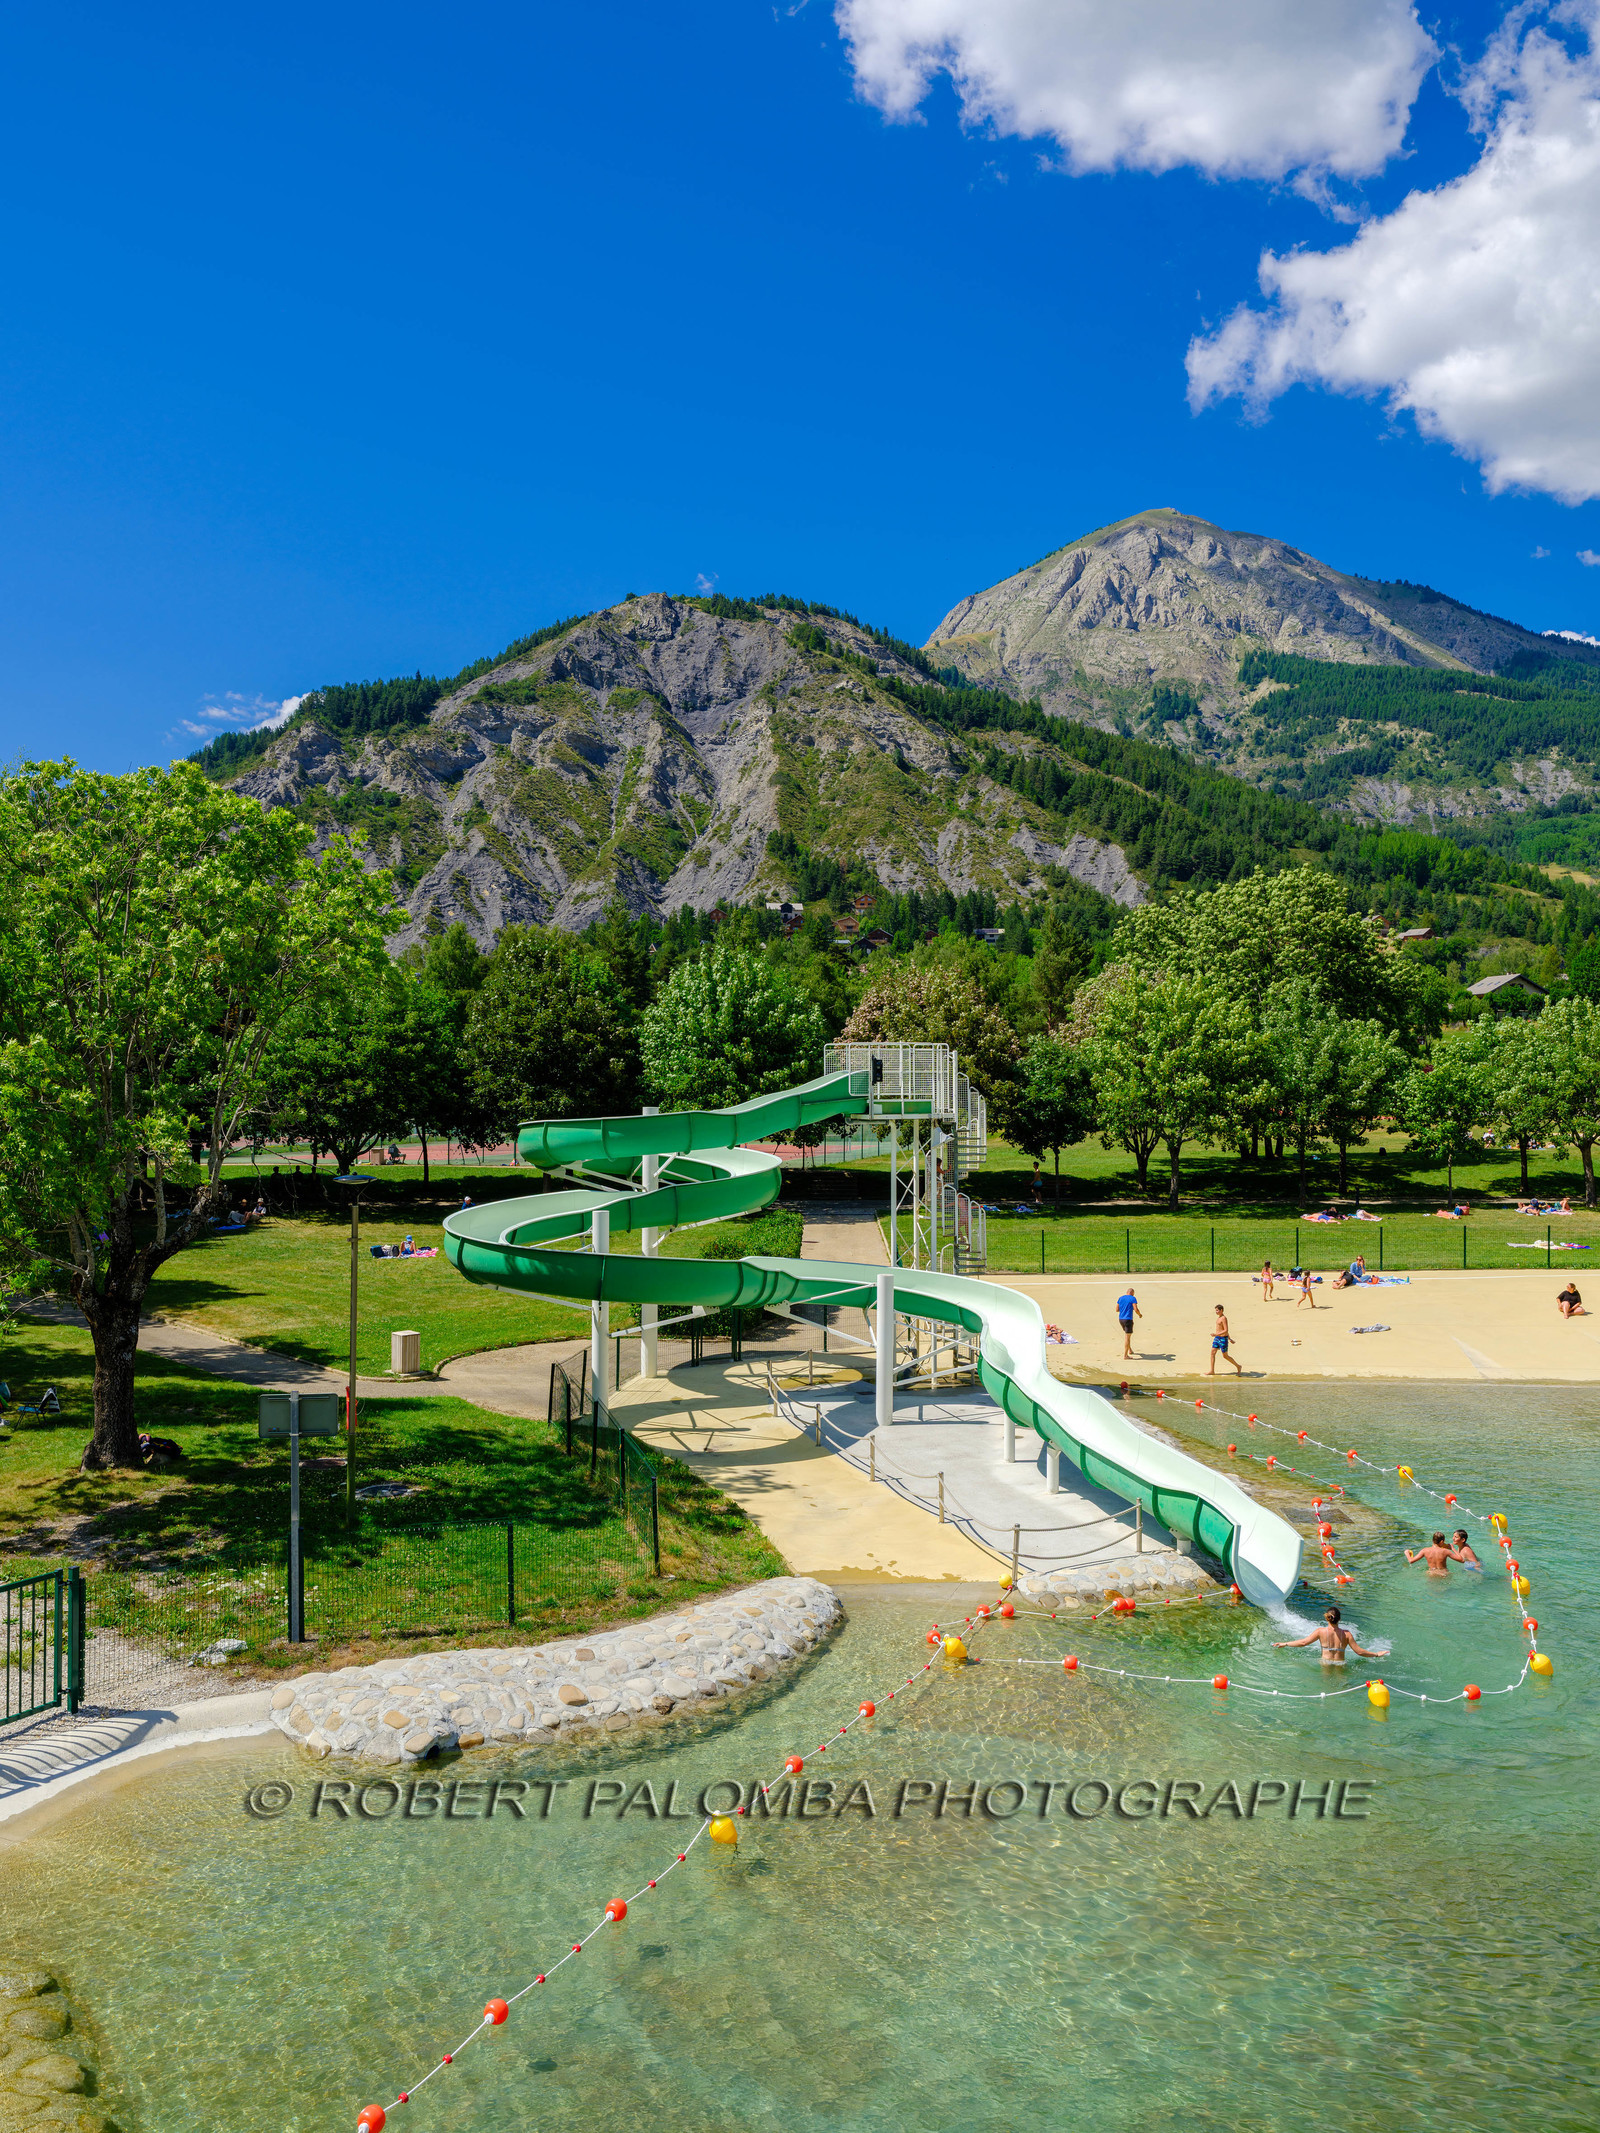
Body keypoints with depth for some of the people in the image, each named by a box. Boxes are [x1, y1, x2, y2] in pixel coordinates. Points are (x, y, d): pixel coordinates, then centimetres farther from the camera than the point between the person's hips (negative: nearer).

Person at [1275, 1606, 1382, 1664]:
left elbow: (1303, 1642, -1)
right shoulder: (1346, 1634, -1)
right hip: (1340, 1664, 1)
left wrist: (1284, 1644, 11)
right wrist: (1376, 1655, 14)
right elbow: (1359, 1651, 0)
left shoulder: (1321, 1632, -2)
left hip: (1325, 1663, 0)